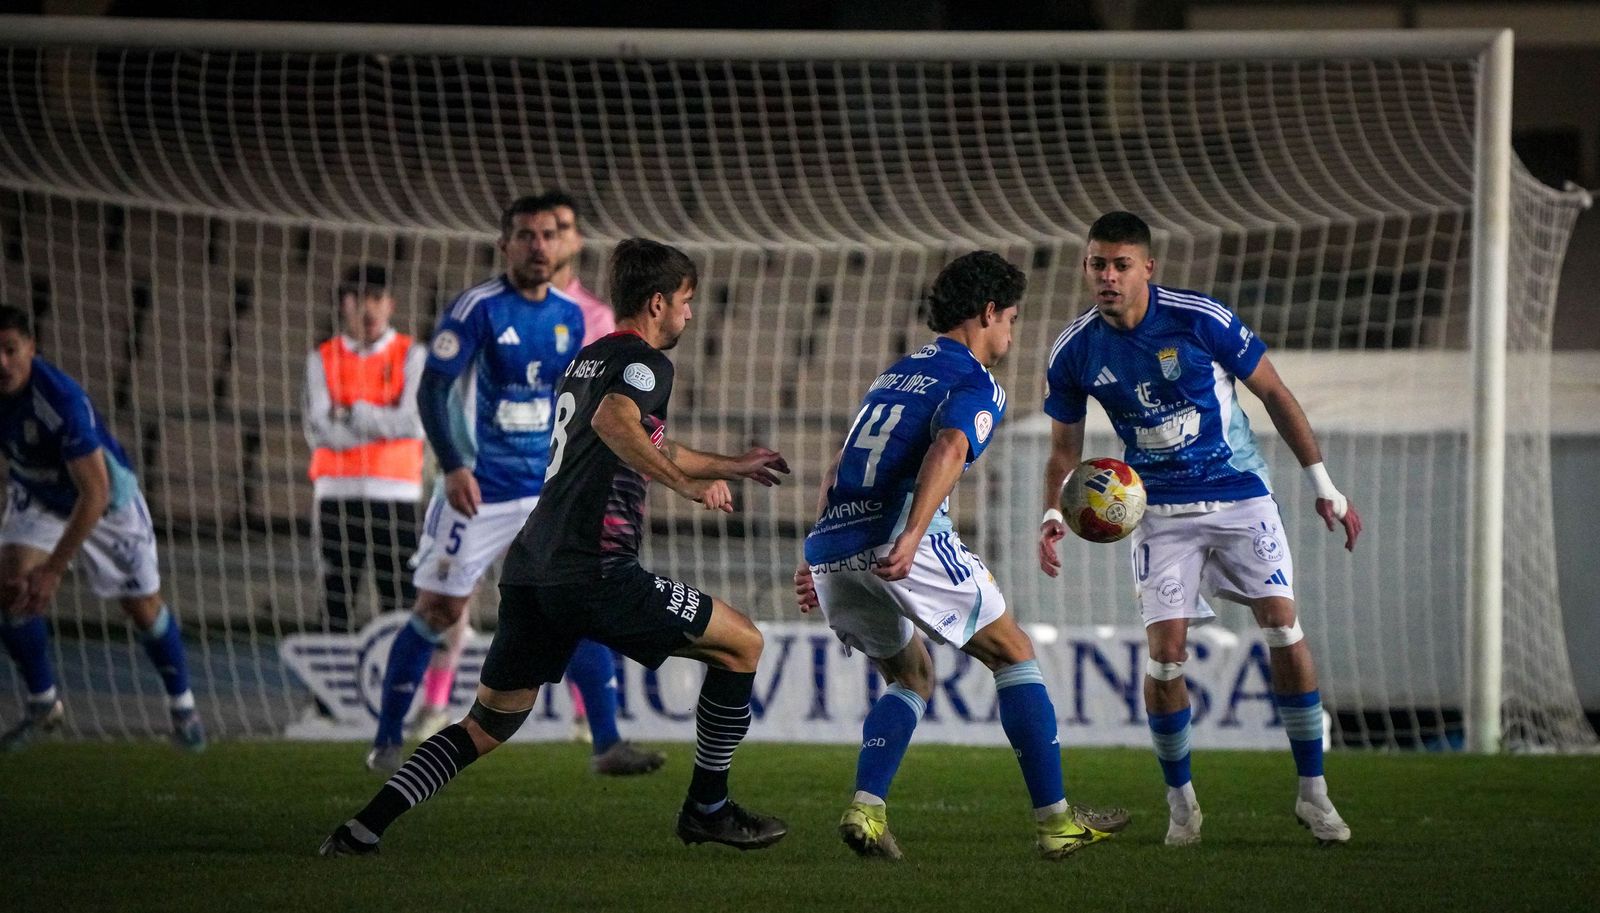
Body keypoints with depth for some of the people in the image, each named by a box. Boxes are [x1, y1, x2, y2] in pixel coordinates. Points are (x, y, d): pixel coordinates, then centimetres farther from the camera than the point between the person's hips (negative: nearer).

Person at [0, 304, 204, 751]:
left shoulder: (61, 400, -40)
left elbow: (95, 493, -38)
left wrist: (54, 568, -39)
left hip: (107, 499, -4)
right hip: (36, 497, 4)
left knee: (143, 607, 5)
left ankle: (182, 705, 28)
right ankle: (43, 705, 4)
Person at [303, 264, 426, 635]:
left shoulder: (411, 355, 6)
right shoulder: (323, 357, 9)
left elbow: (414, 422, -7)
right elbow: (318, 430, -3)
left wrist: (351, 414, -6)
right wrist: (383, 423, -8)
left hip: (395, 491, -1)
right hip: (337, 489, 1)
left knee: (399, 595, -8)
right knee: (337, 590, 2)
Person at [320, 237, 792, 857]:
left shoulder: (588, 360, 25)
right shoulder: (643, 363, -4)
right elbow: (614, 422, -27)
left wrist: (733, 466, 49)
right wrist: (687, 484, -30)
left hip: (530, 571, 9)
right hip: (594, 572, -8)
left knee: (488, 725, 13)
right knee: (741, 644, 6)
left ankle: (365, 827, -1)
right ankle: (706, 809, 11)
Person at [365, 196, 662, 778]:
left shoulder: (569, 317, 7)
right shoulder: (478, 308, -11)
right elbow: (431, 390, -14)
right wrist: (453, 466, -24)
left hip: (545, 491, 5)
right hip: (476, 491, -5)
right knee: (439, 612, 2)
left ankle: (608, 745, -6)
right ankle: (385, 744, 15)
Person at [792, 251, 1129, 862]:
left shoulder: (896, 374, 28)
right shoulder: (976, 384, 3)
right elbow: (947, 449, -19)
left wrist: (816, 560, 36)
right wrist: (911, 536, -31)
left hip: (831, 545, 7)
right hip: (897, 539, -7)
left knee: (912, 676, 23)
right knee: (1014, 655, 8)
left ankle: (865, 809, 1)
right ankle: (1055, 821, 5)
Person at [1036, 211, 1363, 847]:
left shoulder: (1200, 319, -14)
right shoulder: (1074, 352, -6)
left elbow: (1274, 394, -3)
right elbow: (1065, 448, 7)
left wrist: (1324, 487, -2)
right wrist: (1053, 515, -12)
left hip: (1239, 495, -1)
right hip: (1160, 510, 1)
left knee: (1284, 631, -12)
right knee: (1164, 653, -11)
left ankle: (1312, 792, 2)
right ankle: (1180, 800, 10)